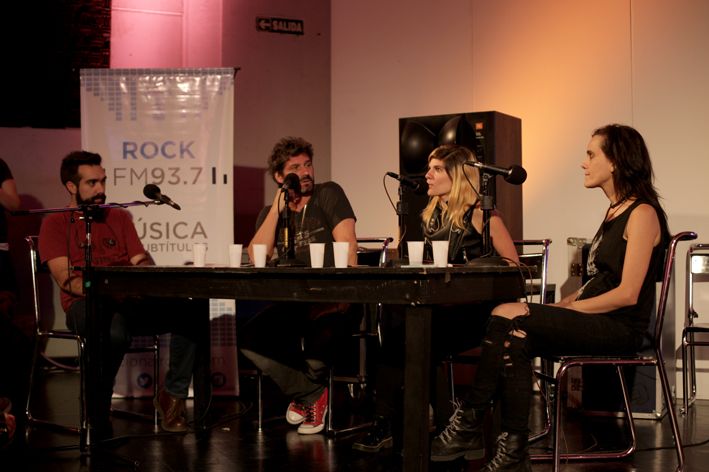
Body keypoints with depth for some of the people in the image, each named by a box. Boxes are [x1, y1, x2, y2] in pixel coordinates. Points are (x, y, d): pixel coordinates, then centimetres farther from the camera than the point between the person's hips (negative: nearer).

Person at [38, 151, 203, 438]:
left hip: (130, 301, 4)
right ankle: (99, 412, -20)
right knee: (115, 331, -41)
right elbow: (64, 277, -4)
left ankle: (173, 395, -8)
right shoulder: (55, 223, 10)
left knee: (187, 312, -24)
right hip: (85, 305, -4)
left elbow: (141, 261, 15)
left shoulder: (119, 217, 24)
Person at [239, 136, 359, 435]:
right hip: (293, 303, 4)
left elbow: (347, 246, -9)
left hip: (330, 299, -4)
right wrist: (278, 206, -5)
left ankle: (304, 394, -1)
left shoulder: (328, 194, 3)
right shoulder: (270, 213, 15)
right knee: (250, 338, -21)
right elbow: (257, 257, -3)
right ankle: (313, 395, -5)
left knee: (318, 337, -36)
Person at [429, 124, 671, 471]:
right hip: (596, 322, 8)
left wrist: (567, 308, -14)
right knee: (516, 341, -19)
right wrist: (564, 304, 3)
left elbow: (627, 293, -17)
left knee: (507, 316, -21)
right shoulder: (614, 211, 18)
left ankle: (468, 425, -12)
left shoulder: (642, 214, -10)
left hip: (620, 327, -8)